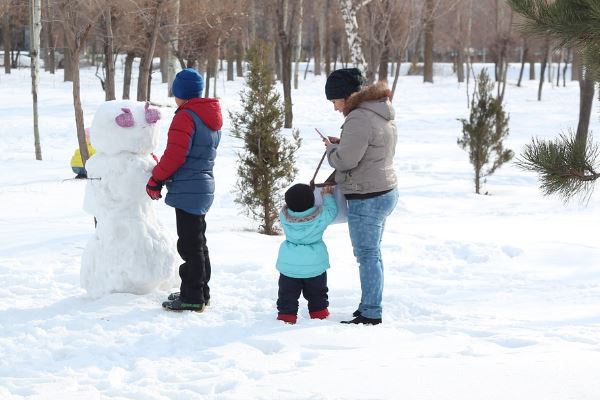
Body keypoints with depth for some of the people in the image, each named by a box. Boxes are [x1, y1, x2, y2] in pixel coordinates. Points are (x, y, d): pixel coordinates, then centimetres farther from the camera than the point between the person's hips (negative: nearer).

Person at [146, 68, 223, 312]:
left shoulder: (185, 117, -14)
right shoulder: (212, 119, 15)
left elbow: (174, 155, -20)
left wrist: (155, 181, -8)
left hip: (187, 190, -10)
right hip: (204, 187, 10)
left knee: (190, 244, -5)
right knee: (197, 242, 18)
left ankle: (192, 297, -3)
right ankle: (200, 292, 26)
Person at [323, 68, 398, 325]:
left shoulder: (359, 119, -22)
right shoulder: (381, 114, 11)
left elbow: (345, 160, -22)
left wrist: (332, 149, -2)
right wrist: (341, 144, 7)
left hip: (367, 199, -10)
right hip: (385, 192, 10)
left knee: (367, 256, -1)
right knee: (372, 254, 19)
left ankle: (371, 314, 5)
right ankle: (369, 307, 29)